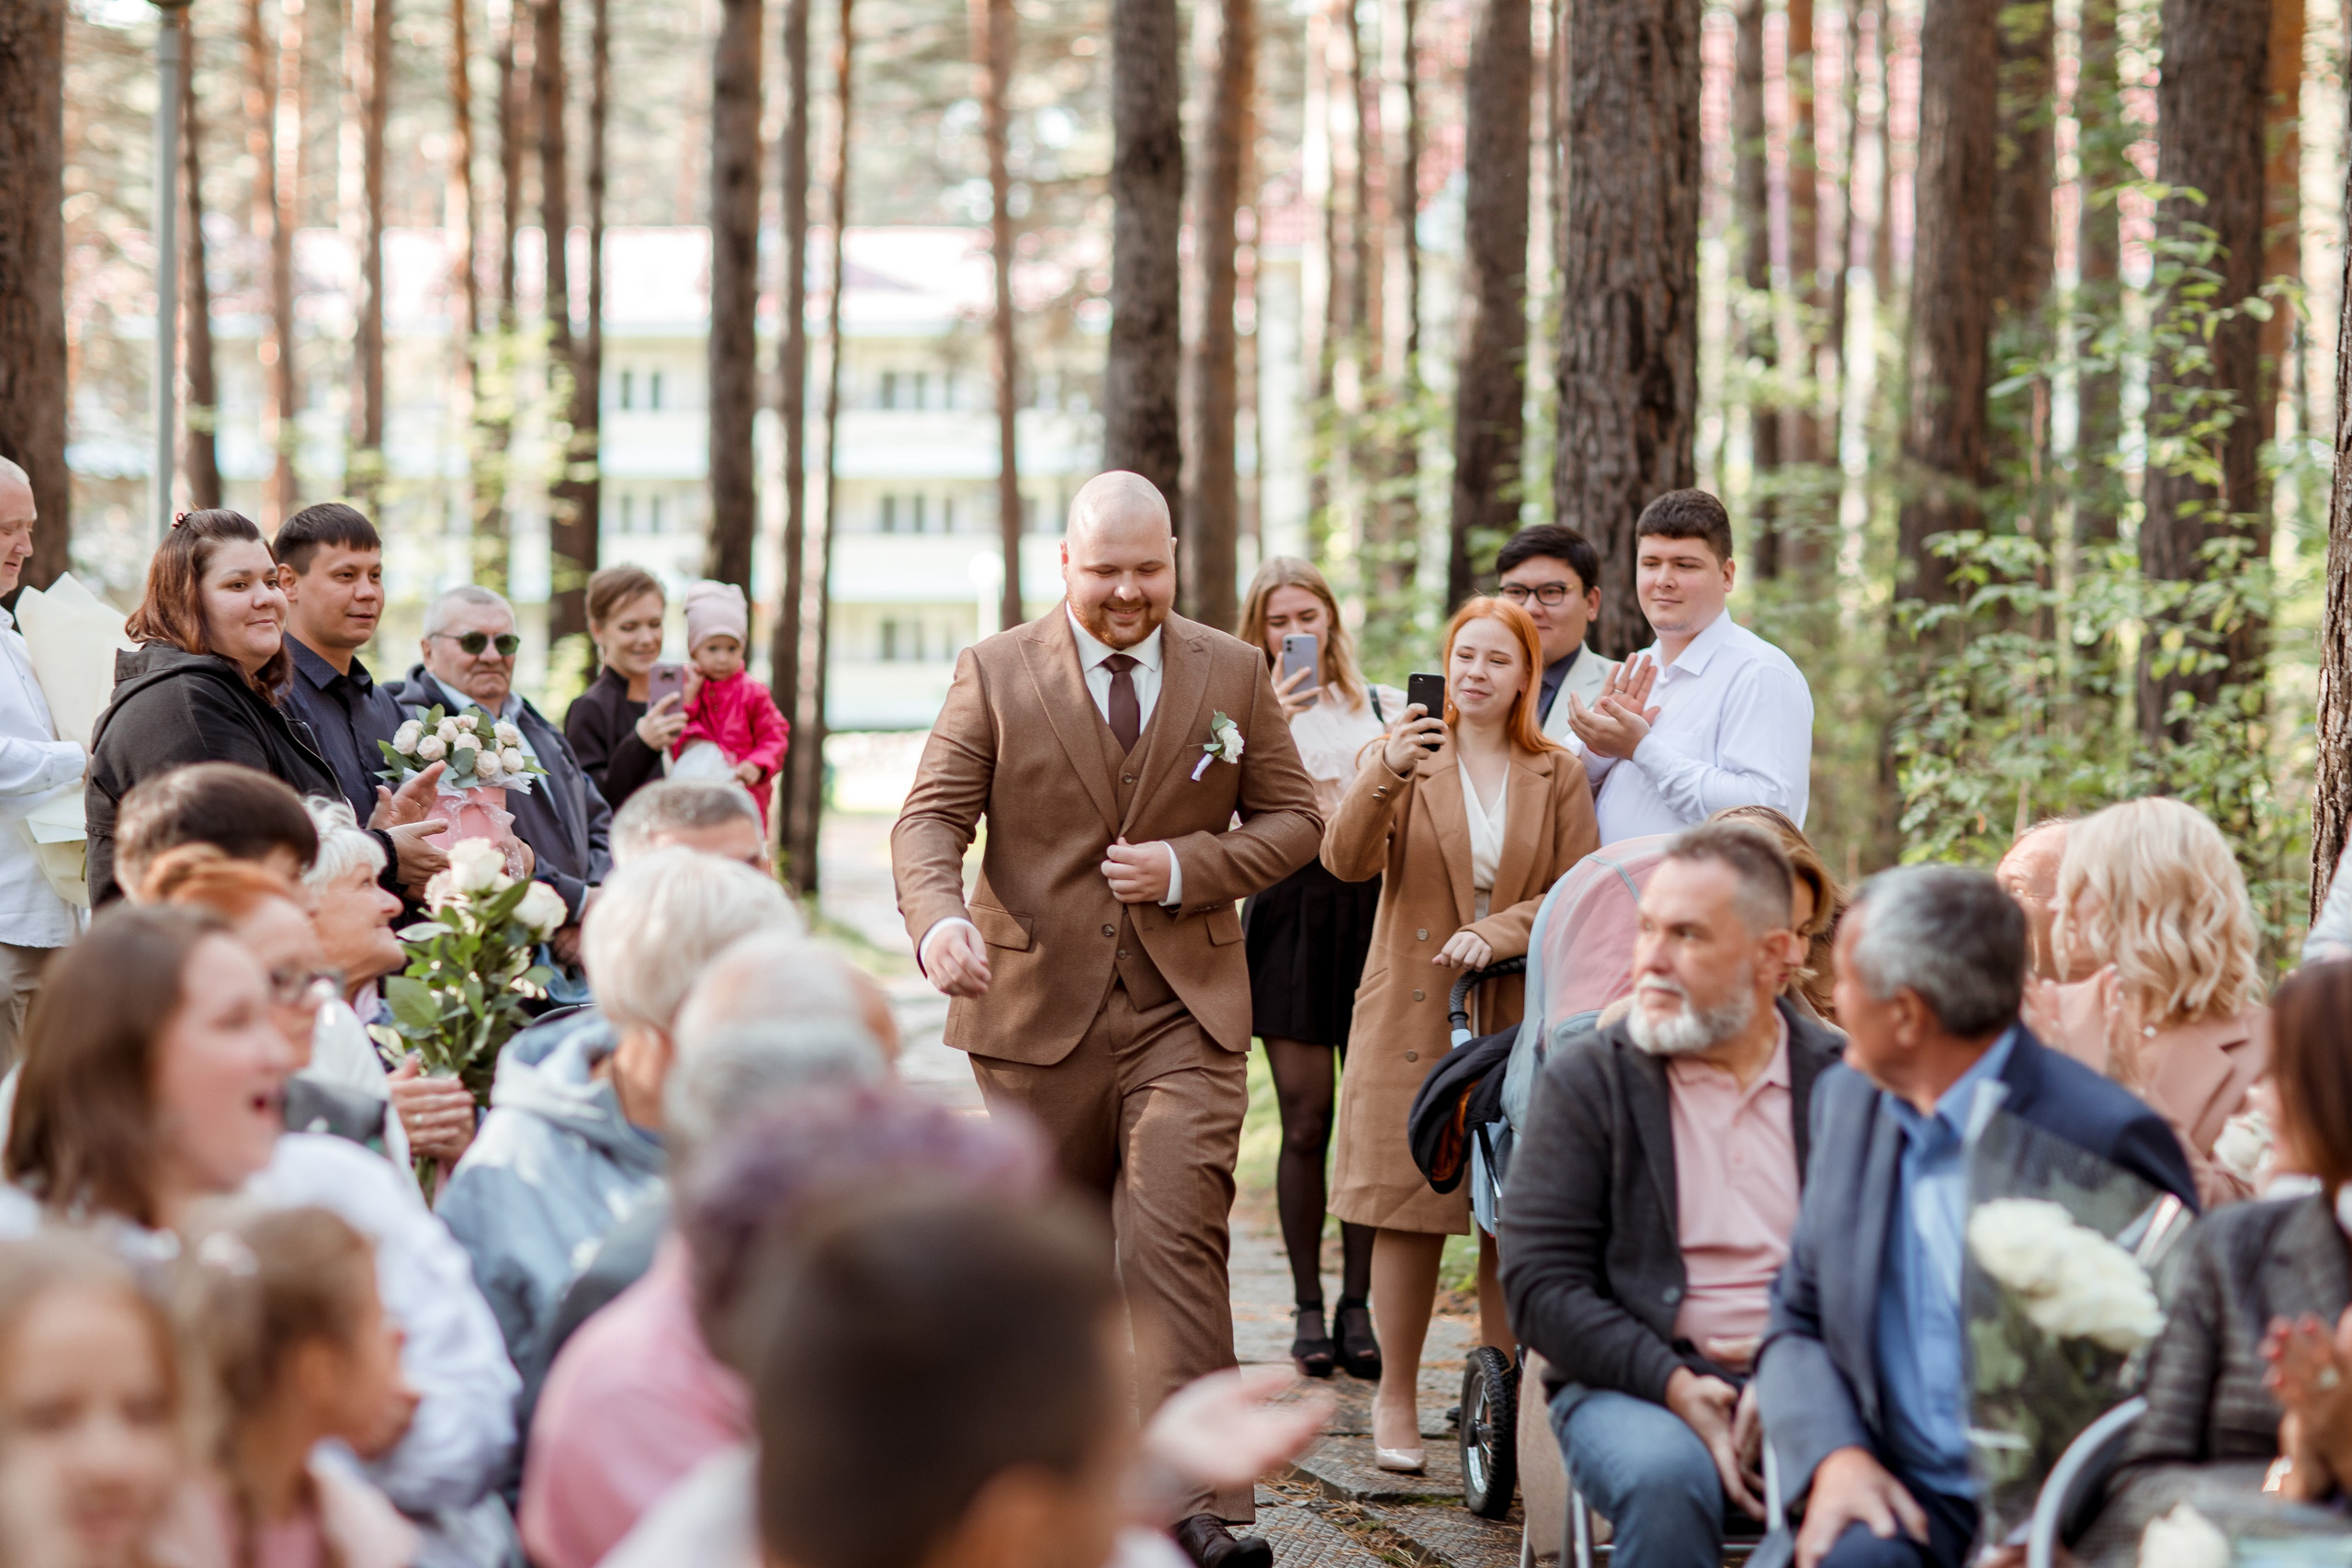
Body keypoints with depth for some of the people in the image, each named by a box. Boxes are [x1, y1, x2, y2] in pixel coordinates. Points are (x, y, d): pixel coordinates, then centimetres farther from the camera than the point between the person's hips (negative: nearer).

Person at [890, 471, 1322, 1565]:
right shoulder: (993, 673, 2)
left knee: (1176, 1238, -15)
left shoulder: (1233, 674, 7)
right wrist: (940, 917, -26)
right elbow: (930, 818, -4)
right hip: (1039, 1009, 1)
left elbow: (1291, 819, 9)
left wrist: (1185, 868, -10)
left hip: (1186, 1013, -1)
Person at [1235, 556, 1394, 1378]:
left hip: (1374, 910, 1)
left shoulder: (1386, 708, 14)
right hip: (1290, 914, -1)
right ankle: (1308, 1307, 7)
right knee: (1306, 1120, -2)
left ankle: (1357, 1307, 8)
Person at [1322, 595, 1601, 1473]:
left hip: (1519, 1021, 1)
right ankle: (1397, 1402, 8)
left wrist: (1499, 932, -16)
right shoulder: (1405, 758, 4)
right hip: (1412, 1018, -1)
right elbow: (1346, 861, -11)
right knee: (1409, 1210, -2)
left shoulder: (1557, 777, 9)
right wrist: (1387, 775, -28)